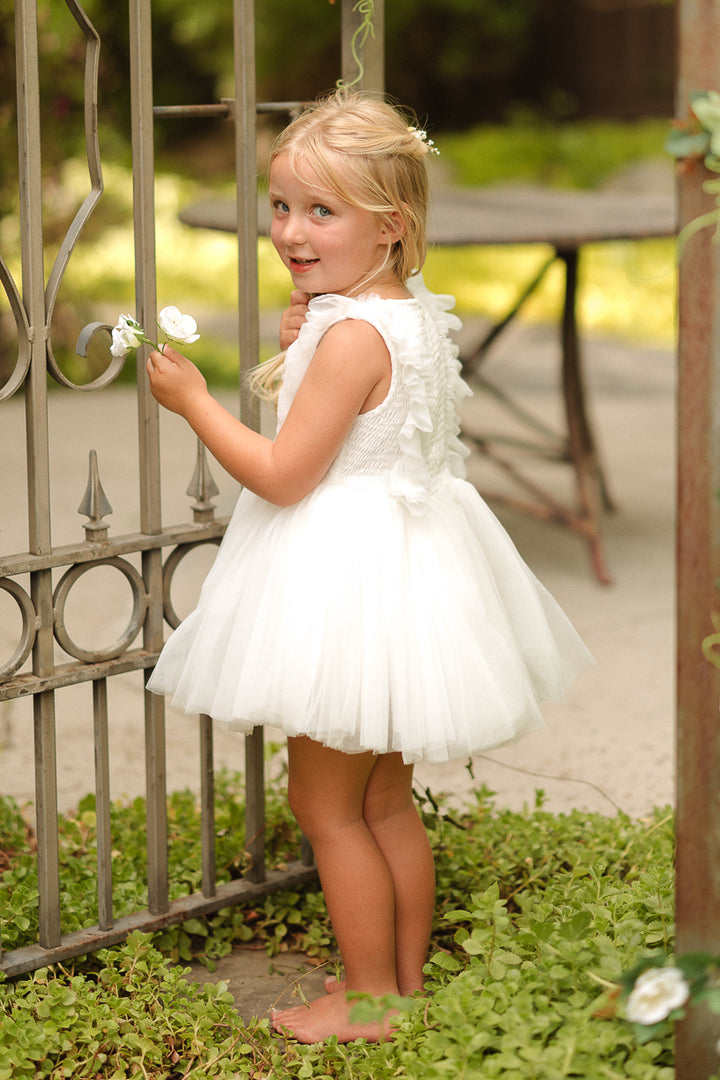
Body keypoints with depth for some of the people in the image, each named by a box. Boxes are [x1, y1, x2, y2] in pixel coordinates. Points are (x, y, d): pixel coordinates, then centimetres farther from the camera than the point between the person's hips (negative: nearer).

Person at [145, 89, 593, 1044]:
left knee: (326, 803, 3)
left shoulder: (351, 337, -23)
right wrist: (306, 349, 7)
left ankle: (371, 999, 12)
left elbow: (284, 474, -22)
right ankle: (405, 977, 29)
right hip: (391, 564, 10)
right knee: (384, 797, 19)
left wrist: (192, 400, -13)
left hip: (345, 577, -10)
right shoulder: (407, 316, 7)